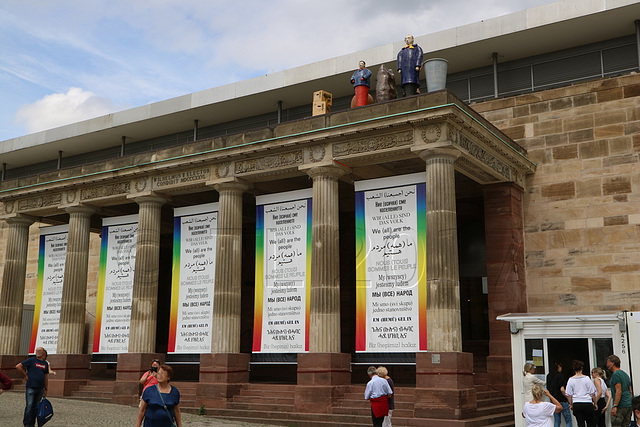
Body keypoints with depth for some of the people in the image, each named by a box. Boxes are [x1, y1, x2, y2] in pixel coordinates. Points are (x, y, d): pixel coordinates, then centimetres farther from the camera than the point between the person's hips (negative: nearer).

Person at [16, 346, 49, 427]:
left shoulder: (45, 364, 13)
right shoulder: (31, 360, -1)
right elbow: (18, 366, -5)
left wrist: (46, 389, 14)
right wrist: (25, 375, -5)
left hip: (40, 389, 5)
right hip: (30, 388, -5)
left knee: (35, 407, 9)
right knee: (29, 406, -5)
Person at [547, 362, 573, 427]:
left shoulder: (549, 376, 7)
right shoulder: (560, 375, -13)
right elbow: (562, 389, -19)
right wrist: (567, 397, -5)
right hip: (562, 401, -6)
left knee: (556, 421, 10)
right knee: (569, 420, 2)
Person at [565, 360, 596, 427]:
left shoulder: (571, 380, 0)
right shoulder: (586, 378, -4)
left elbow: (569, 395, 3)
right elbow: (592, 393, 0)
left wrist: (571, 404, 15)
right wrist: (594, 402, 13)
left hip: (576, 404, 1)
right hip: (587, 404, -1)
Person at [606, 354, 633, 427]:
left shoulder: (615, 374, -10)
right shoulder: (625, 374, 19)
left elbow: (618, 391, -18)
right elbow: (630, 392, 21)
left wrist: (614, 406, -20)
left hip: (620, 406, -9)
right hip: (629, 405, 9)